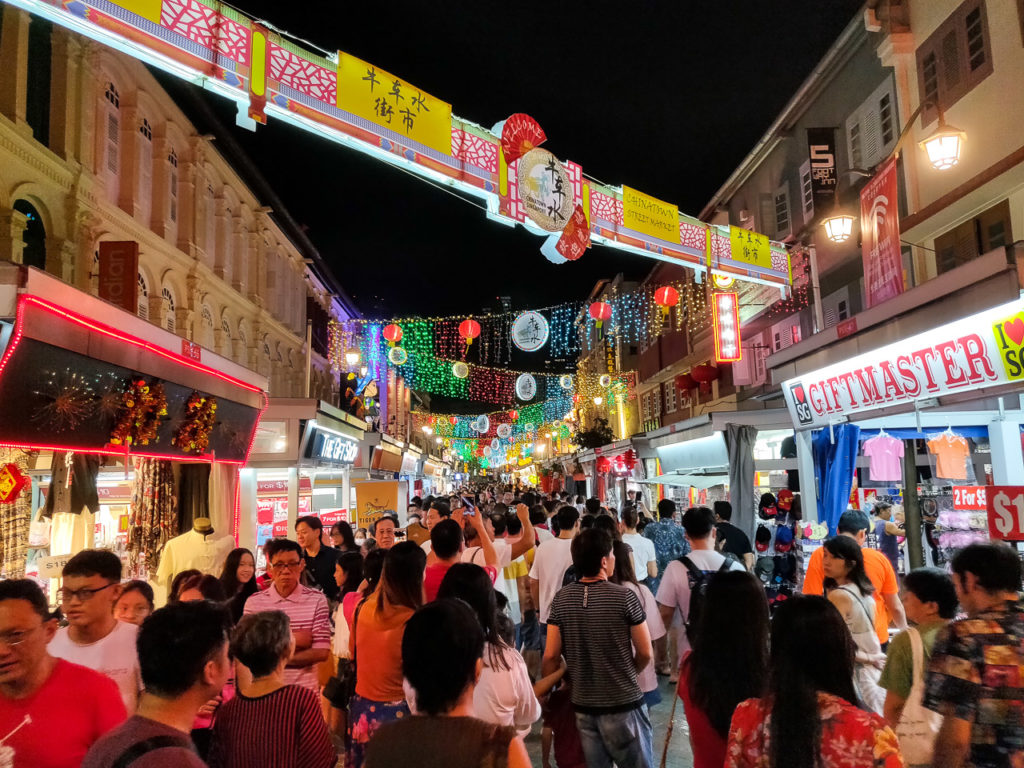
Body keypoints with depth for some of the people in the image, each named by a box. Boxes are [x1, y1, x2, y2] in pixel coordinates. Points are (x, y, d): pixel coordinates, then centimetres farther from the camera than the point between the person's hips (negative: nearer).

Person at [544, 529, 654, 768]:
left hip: (583, 705, 4)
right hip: (624, 704, -3)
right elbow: (645, 654, -8)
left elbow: (550, 656, -5)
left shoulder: (561, 599, -6)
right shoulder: (625, 597, -15)